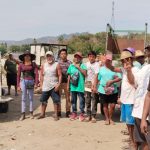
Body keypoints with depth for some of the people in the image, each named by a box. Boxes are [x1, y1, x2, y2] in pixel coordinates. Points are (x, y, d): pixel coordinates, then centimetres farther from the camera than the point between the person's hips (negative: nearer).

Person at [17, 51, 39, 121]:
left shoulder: (33, 64, 0)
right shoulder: (21, 65, 2)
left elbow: (36, 74, -3)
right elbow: (18, 75, 4)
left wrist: (36, 83, -10)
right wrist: (18, 85, 1)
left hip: (31, 82, 0)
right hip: (23, 81, 0)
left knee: (31, 98, 9)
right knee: (24, 98, 4)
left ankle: (31, 113, 19)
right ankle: (23, 114, 7)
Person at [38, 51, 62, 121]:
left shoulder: (56, 65, -2)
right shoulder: (44, 65, 10)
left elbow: (60, 75, -5)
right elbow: (41, 75, 13)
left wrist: (58, 84, -15)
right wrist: (41, 84, 6)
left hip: (54, 86, -4)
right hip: (45, 86, 4)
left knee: (56, 101, -3)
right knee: (43, 100, 10)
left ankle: (56, 115, 7)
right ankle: (42, 114, 24)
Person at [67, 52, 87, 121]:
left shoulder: (82, 65, -2)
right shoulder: (71, 66, 9)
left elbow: (85, 74, -16)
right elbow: (69, 76, 11)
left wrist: (78, 67, -18)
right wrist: (68, 85, 10)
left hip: (80, 86, -4)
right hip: (73, 86, 4)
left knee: (81, 100, 2)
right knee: (73, 100, 11)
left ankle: (81, 114, 11)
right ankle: (74, 113, 23)